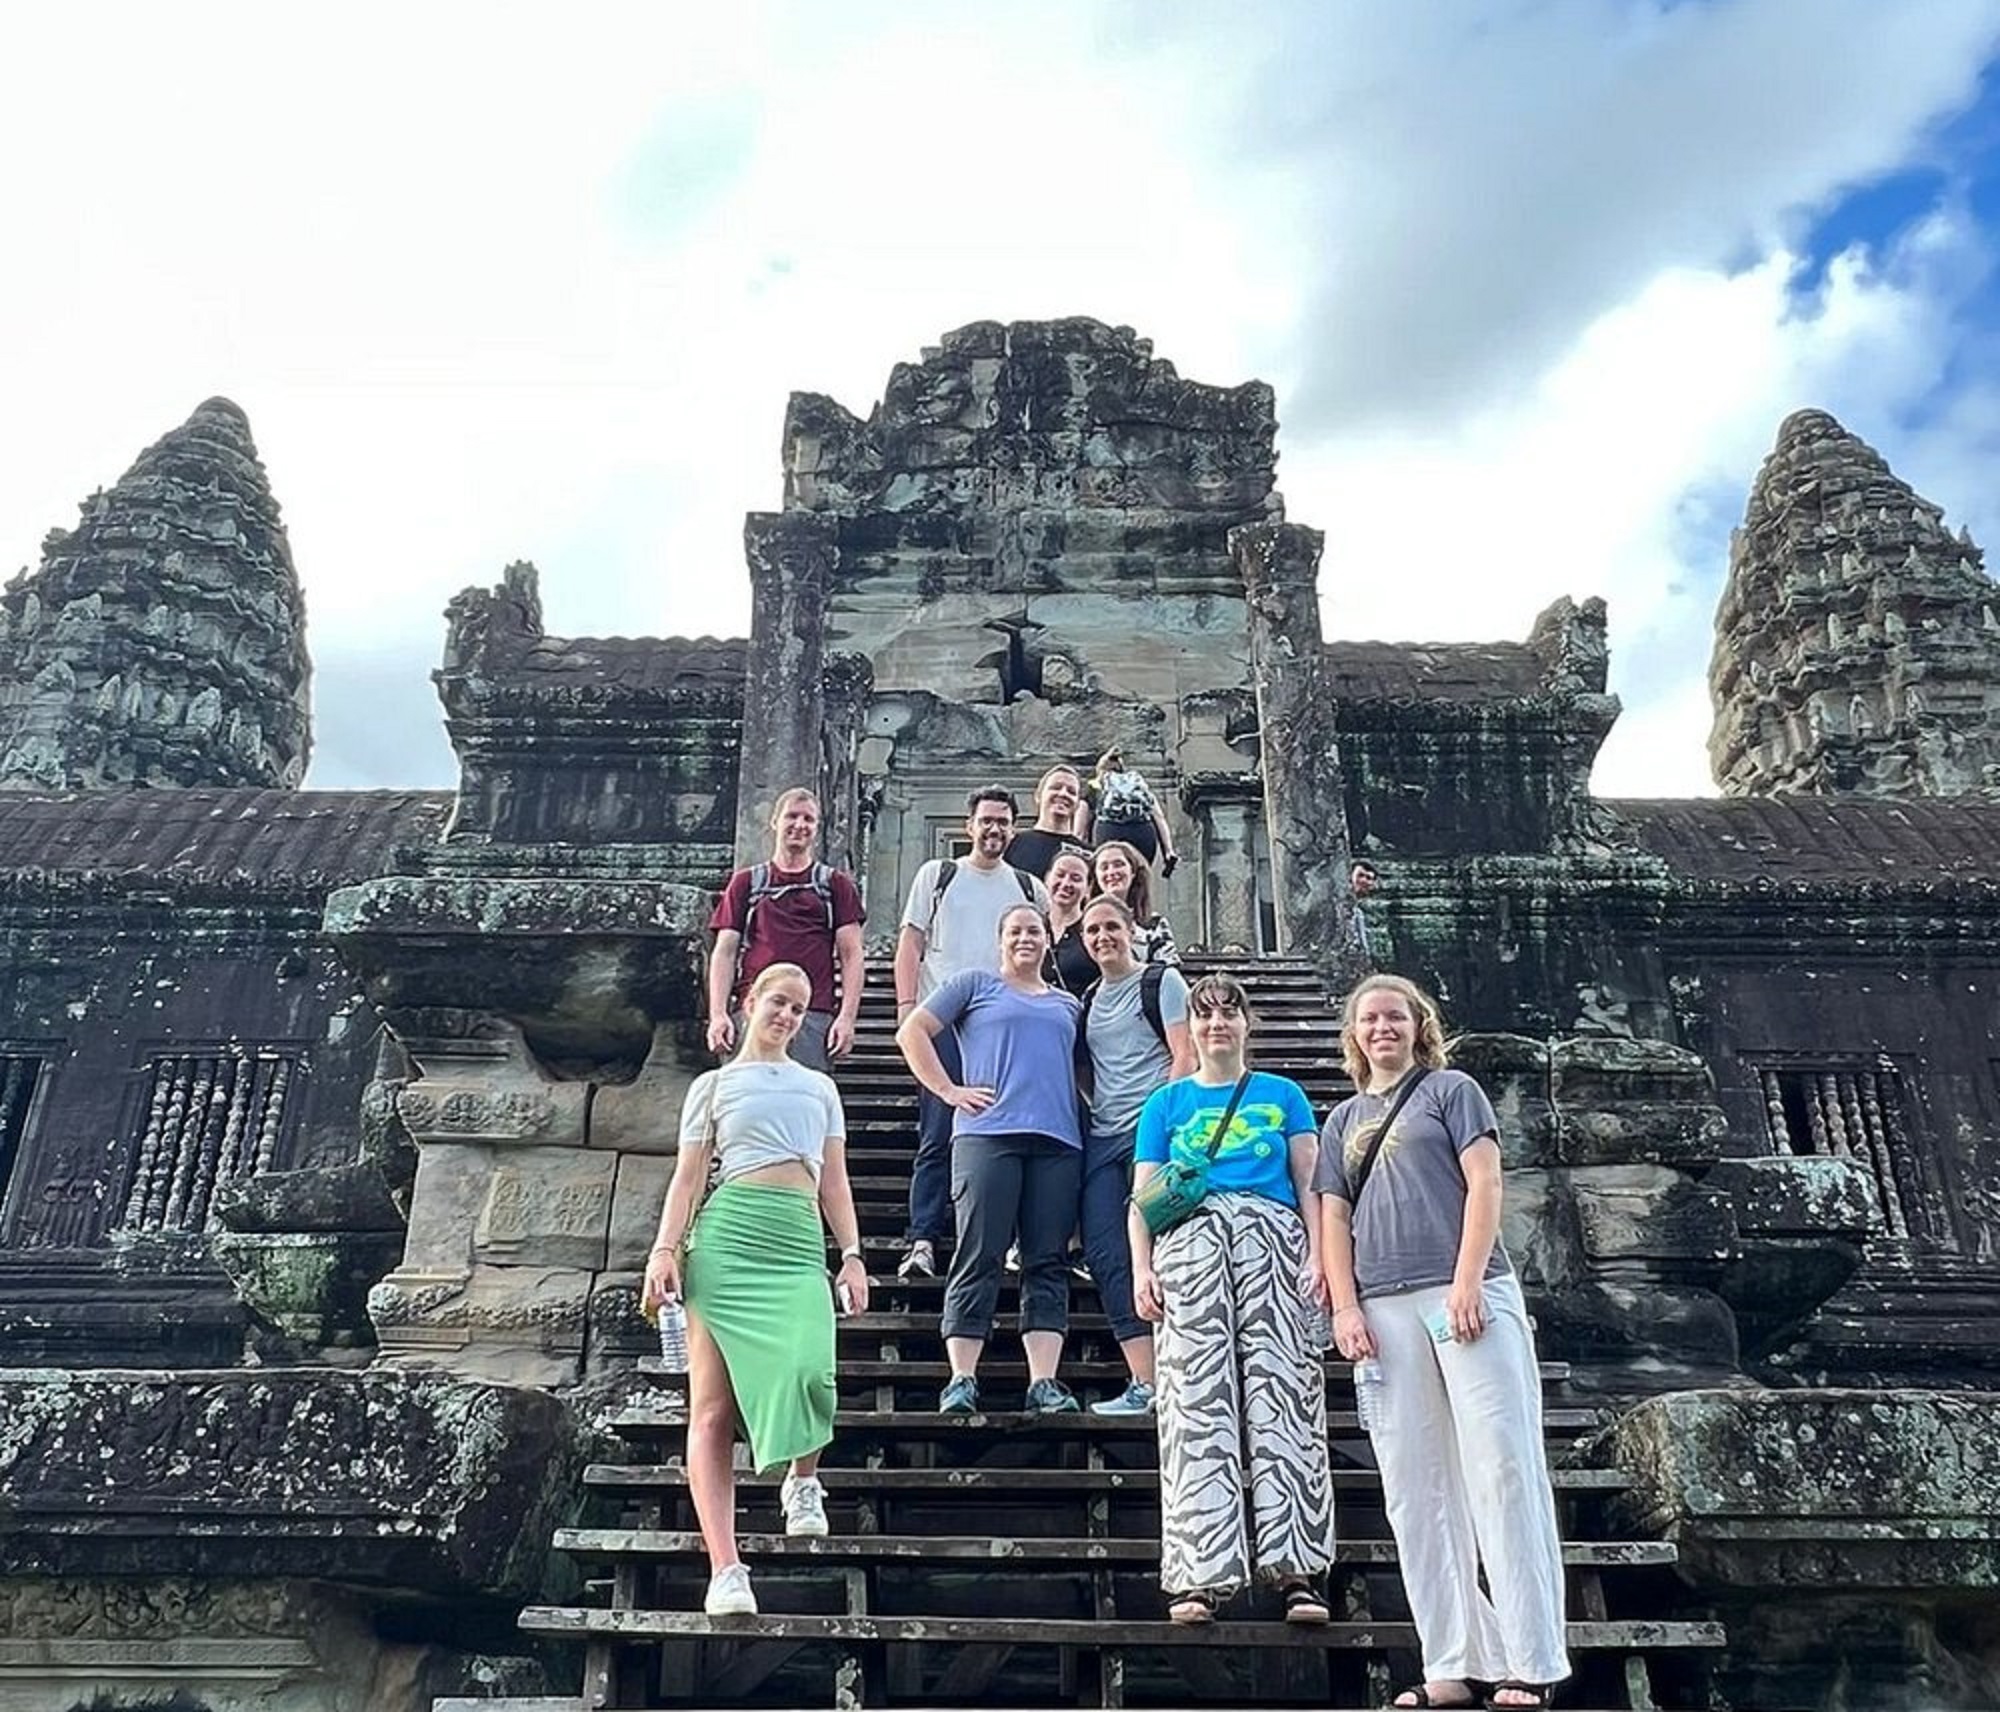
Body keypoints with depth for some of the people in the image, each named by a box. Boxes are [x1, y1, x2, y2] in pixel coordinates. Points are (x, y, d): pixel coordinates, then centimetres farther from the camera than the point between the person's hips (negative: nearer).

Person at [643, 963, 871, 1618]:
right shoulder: (715, 1084, 17)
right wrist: (664, 1250, -5)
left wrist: (852, 1255, 10)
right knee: (712, 1405, -7)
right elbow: (688, 1176, 9)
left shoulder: (820, 1087, 26)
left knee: (807, 1370, -22)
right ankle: (725, 1569, -6)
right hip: (729, 1233, -1)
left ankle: (803, 1479, 11)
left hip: (800, 1240, 2)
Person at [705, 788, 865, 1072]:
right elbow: (724, 952, 12)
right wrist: (718, 1014, -1)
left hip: (814, 1016, -1)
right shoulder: (745, 883, 18)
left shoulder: (835, 884, 16)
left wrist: (847, 1017, -4)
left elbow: (851, 955, 9)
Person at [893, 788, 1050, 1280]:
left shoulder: (1029, 888, 16)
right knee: (937, 1134, -7)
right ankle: (923, 1241, -8)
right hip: (944, 1020, -2)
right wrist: (907, 1005, -6)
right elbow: (911, 942, 6)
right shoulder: (937, 874, 11)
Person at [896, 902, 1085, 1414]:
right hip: (988, 1135, -4)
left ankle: (1044, 1381, -1)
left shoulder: (1069, 1005, 25)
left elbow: (1084, 1073, 31)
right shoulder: (975, 985, 13)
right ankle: (962, 1379, -5)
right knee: (979, 1257, -7)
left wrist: (1087, 1112, 11)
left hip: (1059, 1141, 4)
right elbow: (912, 1032, 8)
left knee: (1047, 1263, -1)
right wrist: (948, 1090, -1)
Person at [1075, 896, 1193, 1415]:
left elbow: (1185, 1056, -6)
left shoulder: (1161, 981, 3)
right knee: (1104, 1255, -2)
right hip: (1102, 1138, 7)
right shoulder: (1088, 1000, 21)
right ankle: (1145, 1382, 1)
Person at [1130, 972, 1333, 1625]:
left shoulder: (1283, 1095, 21)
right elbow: (1144, 1196, 14)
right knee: (1198, 1401, -8)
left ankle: (1294, 1570, -12)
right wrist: (1142, 1269, 0)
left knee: (1281, 1389, -10)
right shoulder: (1166, 1103, 20)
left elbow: (1309, 1185, 14)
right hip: (1191, 1237, 0)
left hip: (1271, 1234, 0)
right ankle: (1202, 1576, -9)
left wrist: (1318, 1254, -1)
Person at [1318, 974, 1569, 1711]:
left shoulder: (1451, 1090, 10)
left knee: (1502, 1470, -6)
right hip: (1387, 1310, 4)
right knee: (1415, 1490, 3)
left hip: (1467, 1293, -4)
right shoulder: (1344, 1119, 21)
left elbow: (1483, 1184, -1)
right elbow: (1335, 1220, 15)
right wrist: (1346, 1308, 1)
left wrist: (1468, 1281, -13)